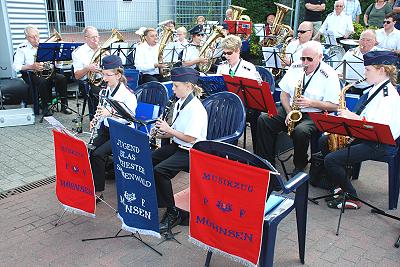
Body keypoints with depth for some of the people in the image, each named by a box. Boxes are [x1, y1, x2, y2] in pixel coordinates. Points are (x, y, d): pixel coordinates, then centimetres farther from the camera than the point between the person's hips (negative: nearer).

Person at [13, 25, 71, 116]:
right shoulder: (22, 48, -2)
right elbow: (16, 66, -10)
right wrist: (32, 66, -24)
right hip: (30, 74, -4)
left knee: (62, 78, -21)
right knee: (43, 81, -35)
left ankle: (64, 105, -14)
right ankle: (45, 107, -21)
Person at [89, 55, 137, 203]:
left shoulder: (128, 94, -14)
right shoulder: (105, 91, 9)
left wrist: (111, 113, -30)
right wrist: (95, 121, -3)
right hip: (105, 130, 7)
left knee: (98, 154, -25)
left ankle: (98, 192, -10)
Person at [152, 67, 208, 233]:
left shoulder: (196, 108, -19)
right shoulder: (179, 103, 10)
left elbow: (190, 138, -24)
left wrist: (169, 130, -17)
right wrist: (164, 133, 0)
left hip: (191, 152, -9)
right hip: (177, 145, 9)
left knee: (160, 170, -26)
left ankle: (173, 213, -11)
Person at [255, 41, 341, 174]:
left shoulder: (329, 75, -8)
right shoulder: (295, 67, 7)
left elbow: (334, 106, -9)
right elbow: (284, 92, 9)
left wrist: (311, 103, -22)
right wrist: (289, 112, -6)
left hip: (314, 115, -5)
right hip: (290, 109, 5)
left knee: (300, 131, -36)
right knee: (263, 119, -17)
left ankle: (300, 166, -5)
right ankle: (266, 162, -8)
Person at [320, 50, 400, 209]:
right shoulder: (376, 89, 10)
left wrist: (355, 118, -23)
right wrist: (350, 116, 1)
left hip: (381, 144, -11)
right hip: (365, 135, 11)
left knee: (331, 160, -20)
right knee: (324, 141, 10)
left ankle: (351, 198, -3)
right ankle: (343, 183, 14)